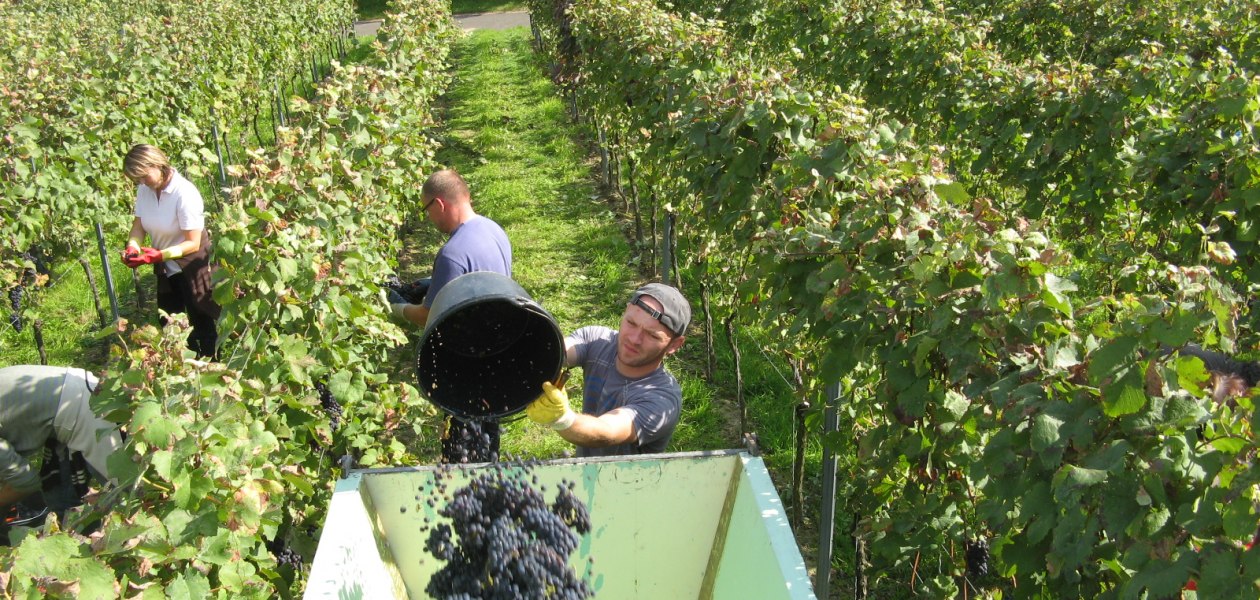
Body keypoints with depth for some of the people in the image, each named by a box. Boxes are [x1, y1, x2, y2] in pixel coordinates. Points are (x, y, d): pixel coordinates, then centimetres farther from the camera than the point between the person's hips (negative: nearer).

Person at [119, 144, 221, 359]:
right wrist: (132, 246, -19)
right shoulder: (145, 189, -6)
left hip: (192, 267, -7)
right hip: (166, 269, 7)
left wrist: (159, 255, -32)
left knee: (202, 325, 3)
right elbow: (139, 224, 1)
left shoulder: (184, 194, -26)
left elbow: (193, 243, -24)